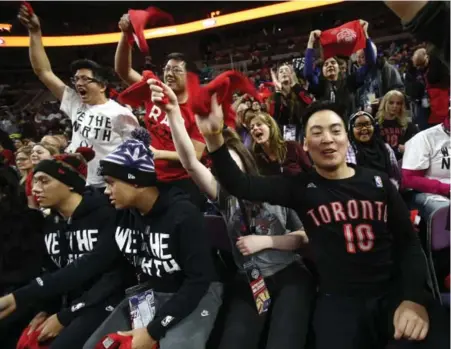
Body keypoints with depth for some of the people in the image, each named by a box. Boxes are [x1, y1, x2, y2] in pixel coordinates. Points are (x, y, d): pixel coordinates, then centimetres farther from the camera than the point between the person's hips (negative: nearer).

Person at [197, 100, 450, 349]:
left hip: (396, 292, 2)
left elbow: (409, 242, 5)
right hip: (339, 300, -1)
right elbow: (240, 185, -12)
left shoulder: (378, 182, 4)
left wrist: (414, 298, -11)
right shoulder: (301, 187, -1)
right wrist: (214, 138, -28)